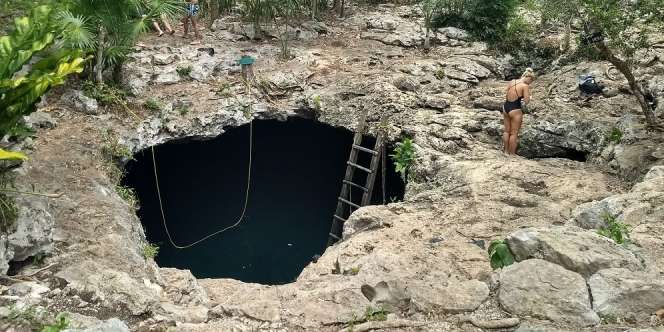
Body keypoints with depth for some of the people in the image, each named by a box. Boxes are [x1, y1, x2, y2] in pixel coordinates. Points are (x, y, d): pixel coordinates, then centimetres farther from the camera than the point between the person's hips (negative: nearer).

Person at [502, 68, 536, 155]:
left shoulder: (512, 82, 5)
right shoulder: (525, 86, -14)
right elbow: (527, 101, -18)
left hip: (506, 107, 7)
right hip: (515, 110, -7)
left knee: (507, 131, 18)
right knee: (514, 133, 6)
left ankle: (506, 151, 28)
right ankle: (512, 153, 13)